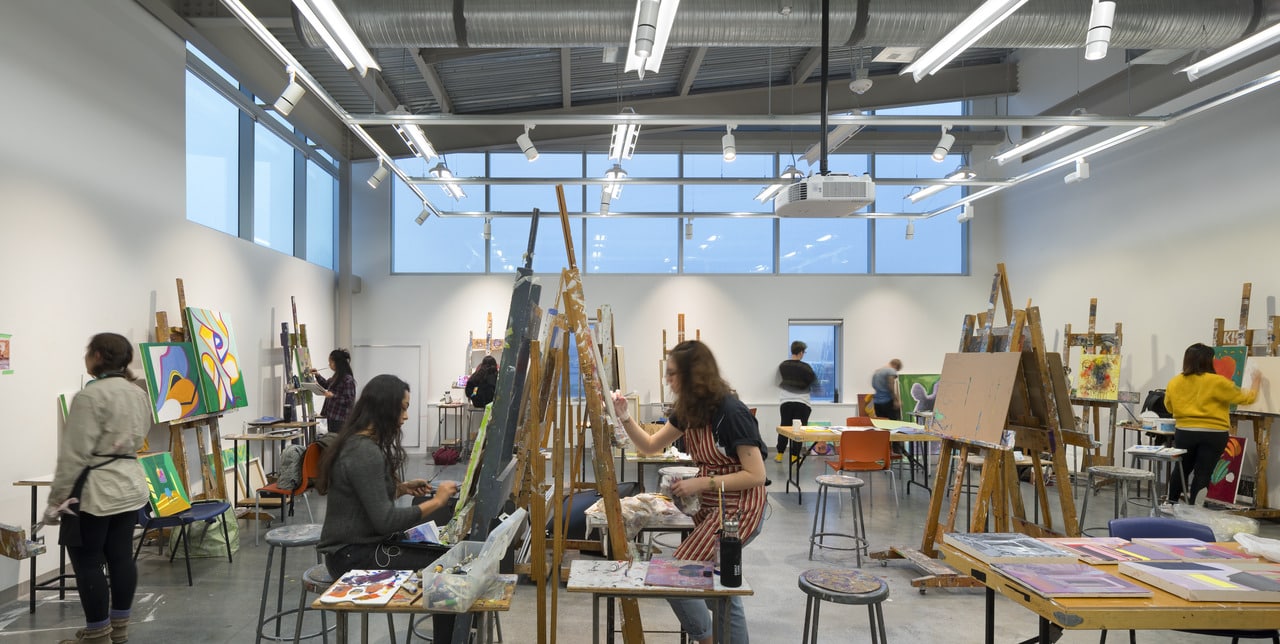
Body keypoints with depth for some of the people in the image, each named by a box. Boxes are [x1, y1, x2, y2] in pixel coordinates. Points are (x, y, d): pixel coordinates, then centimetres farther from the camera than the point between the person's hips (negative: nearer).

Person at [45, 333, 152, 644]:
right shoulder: (138, 393, 10)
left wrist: (56, 499, -10)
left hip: (95, 492, -8)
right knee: (121, 557, 12)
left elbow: (75, 454, -16)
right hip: (130, 485, 8)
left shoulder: (91, 395, -16)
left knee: (87, 562, 2)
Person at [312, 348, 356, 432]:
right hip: (332, 417, 10)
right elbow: (326, 384, 31)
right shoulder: (337, 376, 12)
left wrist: (333, 396, -23)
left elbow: (349, 400, -19)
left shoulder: (348, 379, -17)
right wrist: (317, 375, 17)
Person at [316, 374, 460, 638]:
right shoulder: (364, 452, -22)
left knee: (443, 552, 0)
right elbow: (385, 520, -25)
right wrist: (436, 501, -17)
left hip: (362, 544, 9)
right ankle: (448, 635, 0)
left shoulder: (361, 442, 9)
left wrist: (402, 488, 8)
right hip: (353, 555, -9)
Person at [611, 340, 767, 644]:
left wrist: (703, 483, -25)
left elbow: (756, 475, -22)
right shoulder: (688, 410, 3)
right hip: (711, 506, 9)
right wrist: (624, 417, -3)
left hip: (739, 510, -9)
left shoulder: (731, 412, -22)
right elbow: (651, 446, 11)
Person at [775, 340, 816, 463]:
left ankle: (779, 455, 14)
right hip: (802, 402, -3)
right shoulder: (805, 367, -11)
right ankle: (794, 456, 3)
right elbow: (814, 382, -2)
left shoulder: (782, 366, 1)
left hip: (786, 401, 4)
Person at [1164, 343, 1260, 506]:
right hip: (1213, 435, -3)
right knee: (1203, 474, 3)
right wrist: (1256, 384, 16)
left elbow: (1170, 407, 12)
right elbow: (1246, 398, -1)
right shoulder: (1217, 382, -12)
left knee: (1180, 470, 18)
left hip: (1184, 432, 3)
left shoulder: (1174, 382, -1)